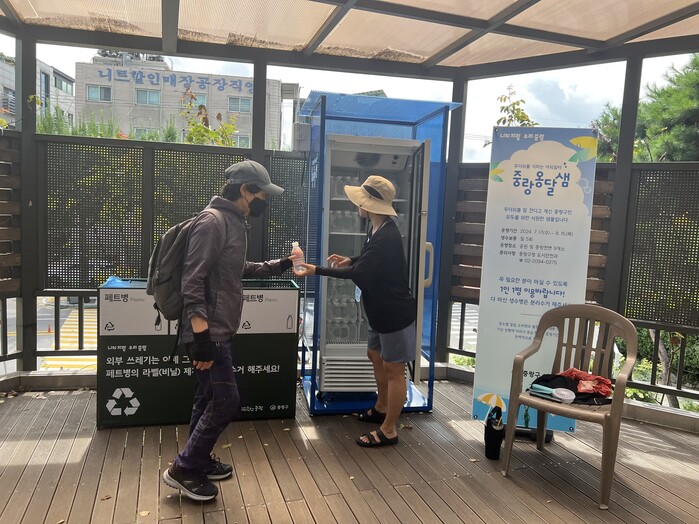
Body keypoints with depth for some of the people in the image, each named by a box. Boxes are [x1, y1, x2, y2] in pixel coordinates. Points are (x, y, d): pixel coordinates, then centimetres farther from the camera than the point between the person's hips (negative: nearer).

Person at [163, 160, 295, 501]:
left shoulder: (235, 223, 12)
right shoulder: (212, 222, -17)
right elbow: (192, 281, -23)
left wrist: (279, 266, 21)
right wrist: (201, 335, -26)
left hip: (220, 332, 9)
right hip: (209, 333, -9)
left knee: (209, 398, 17)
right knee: (226, 400, -4)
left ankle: (200, 461, 31)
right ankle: (183, 469, 11)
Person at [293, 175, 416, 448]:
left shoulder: (386, 237, -27)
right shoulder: (379, 230, 5)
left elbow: (359, 273, -31)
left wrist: (317, 270, -28)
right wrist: (350, 260, 4)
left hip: (395, 312, -10)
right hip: (382, 310, 11)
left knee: (393, 369, 0)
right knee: (375, 356, 23)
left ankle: (389, 431, 13)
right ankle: (381, 408, 41)